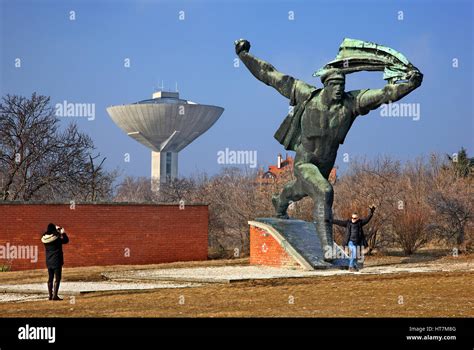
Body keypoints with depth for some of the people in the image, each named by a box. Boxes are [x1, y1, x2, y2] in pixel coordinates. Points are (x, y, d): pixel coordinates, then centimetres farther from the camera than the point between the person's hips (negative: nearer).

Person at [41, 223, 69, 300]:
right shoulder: (57, 238, -17)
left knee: (50, 278, 14)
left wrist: (56, 230, 24)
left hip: (48, 261, 6)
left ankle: (50, 295, 17)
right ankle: (55, 295, -7)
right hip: (56, 261, -6)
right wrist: (63, 233, 8)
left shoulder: (44, 238, -1)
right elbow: (66, 240, -3)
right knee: (57, 278, -2)